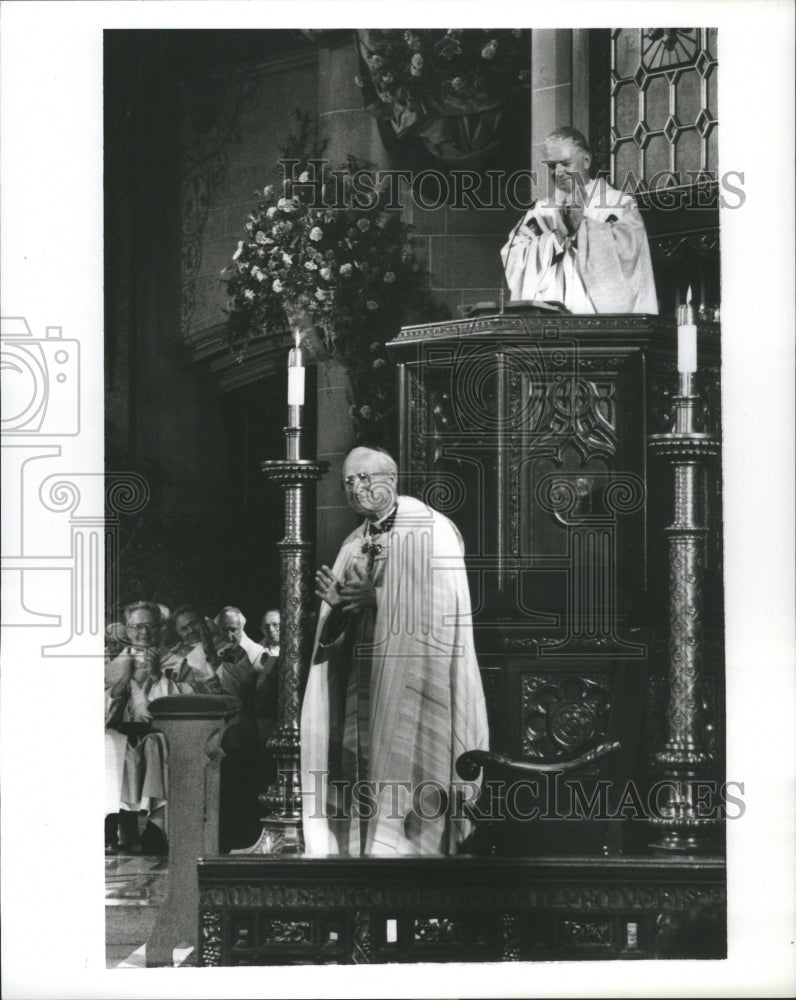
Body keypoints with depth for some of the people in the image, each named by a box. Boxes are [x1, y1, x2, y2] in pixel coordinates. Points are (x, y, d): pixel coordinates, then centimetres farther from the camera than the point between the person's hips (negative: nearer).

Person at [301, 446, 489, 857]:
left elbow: (446, 607, -13)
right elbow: (334, 634, 14)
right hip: (361, 693, 6)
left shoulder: (432, 531, -2)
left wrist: (376, 598, -14)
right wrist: (337, 604, -8)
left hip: (415, 691, -6)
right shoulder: (354, 545, 16)